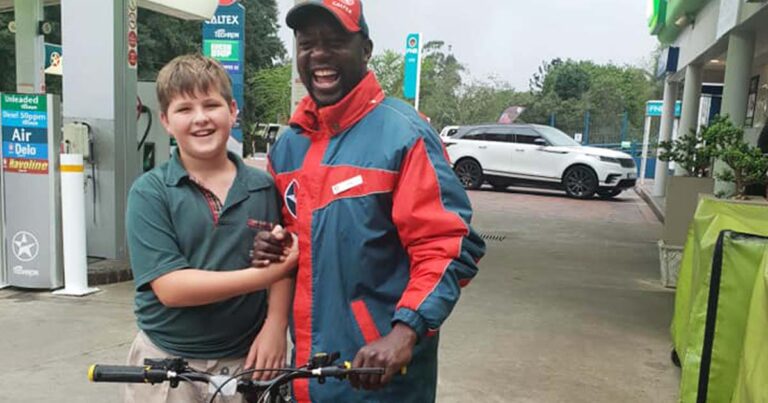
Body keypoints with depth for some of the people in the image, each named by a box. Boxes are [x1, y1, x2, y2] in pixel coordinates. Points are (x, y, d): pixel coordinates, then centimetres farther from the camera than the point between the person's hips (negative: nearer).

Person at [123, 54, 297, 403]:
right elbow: (170, 288, -17)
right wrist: (263, 275, -20)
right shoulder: (149, 192, -9)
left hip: (244, 360, 2)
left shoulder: (264, 187, -2)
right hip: (167, 362, -1)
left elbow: (282, 265, 4)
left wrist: (275, 326, -11)